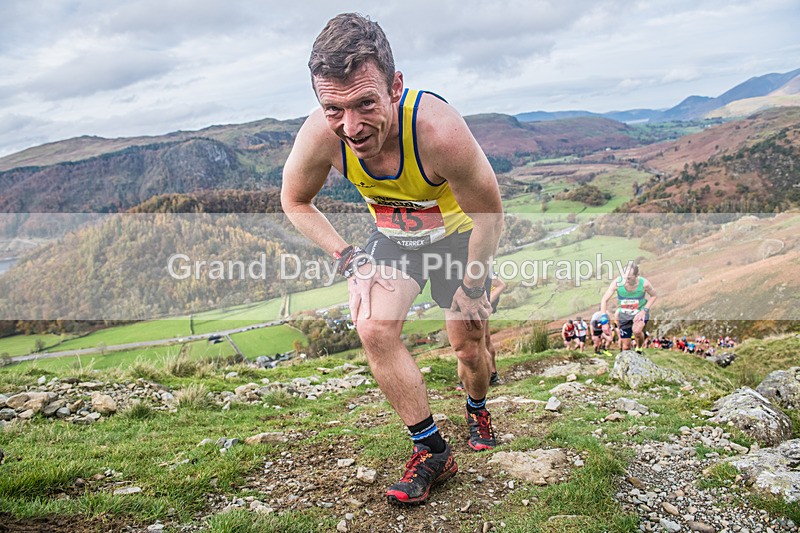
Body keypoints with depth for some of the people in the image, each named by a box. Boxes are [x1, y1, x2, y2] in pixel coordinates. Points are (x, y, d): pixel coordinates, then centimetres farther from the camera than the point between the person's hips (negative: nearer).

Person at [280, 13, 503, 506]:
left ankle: (478, 411, 45)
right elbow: (295, 201, -8)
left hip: (457, 235, -2)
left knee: (469, 347, 8)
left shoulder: (439, 129, -41)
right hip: (393, 239, 2)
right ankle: (434, 451, -4)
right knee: (373, 328, -20)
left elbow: (489, 215, -24)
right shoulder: (320, 135, -31)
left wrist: (471, 285, -14)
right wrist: (347, 257, -17)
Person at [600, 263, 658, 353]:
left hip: (640, 312, -2)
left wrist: (644, 310, -16)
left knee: (636, 331, -31)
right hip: (624, 314, 2)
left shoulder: (644, 283, -23)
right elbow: (604, 300, -16)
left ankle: (639, 347, 1)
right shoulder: (617, 283, -23)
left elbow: (654, 296, -2)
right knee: (626, 346, 3)